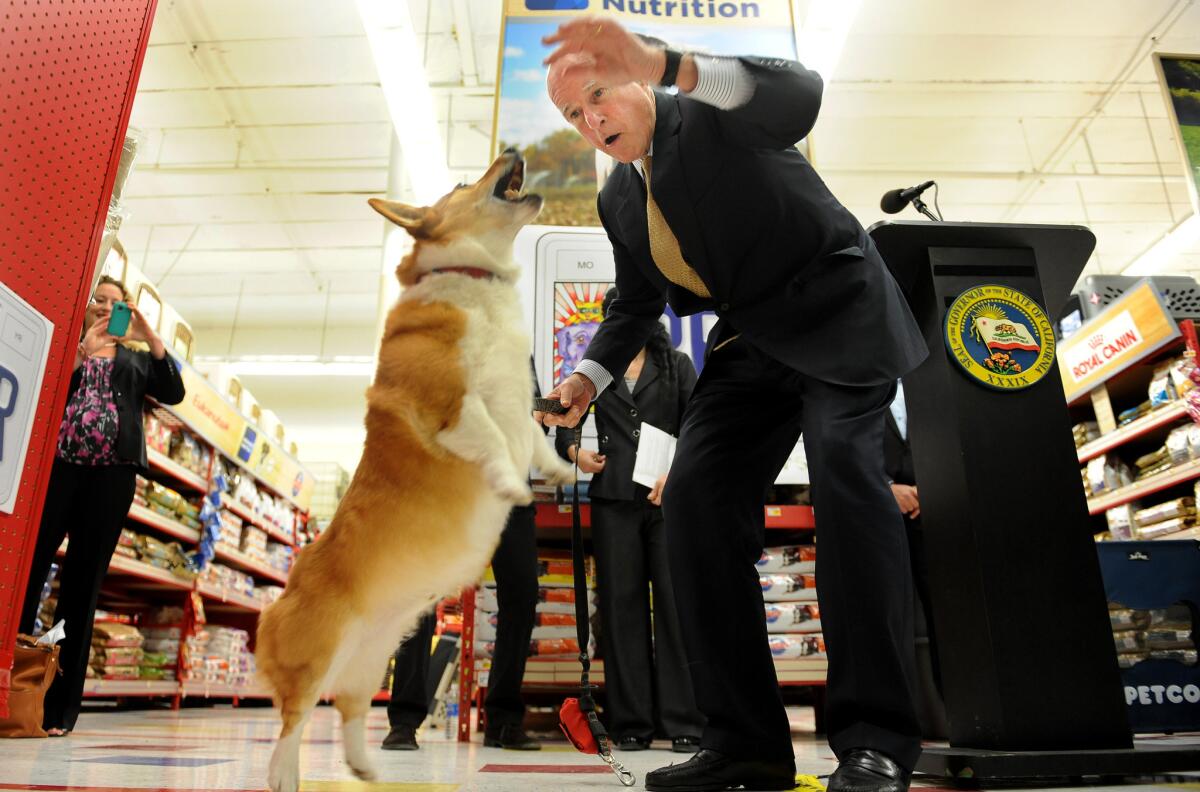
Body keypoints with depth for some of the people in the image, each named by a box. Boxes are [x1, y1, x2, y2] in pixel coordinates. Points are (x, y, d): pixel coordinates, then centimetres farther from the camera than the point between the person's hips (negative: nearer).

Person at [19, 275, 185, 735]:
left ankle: (60, 707, 3)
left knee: (83, 584, 0)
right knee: (28, 569, -7)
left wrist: (152, 339, -5)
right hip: (57, 463, 0)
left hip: (112, 474, 0)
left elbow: (173, 394, 3)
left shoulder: (136, 360, 20)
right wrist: (79, 356, -8)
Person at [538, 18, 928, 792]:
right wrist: (590, 376, 0)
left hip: (837, 312, -5)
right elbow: (636, 304, 18)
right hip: (751, 342, 6)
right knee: (694, 492, -12)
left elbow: (799, 94, -30)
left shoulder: (711, 113, -7)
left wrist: (663, 62, -45)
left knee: (844, 461, -28)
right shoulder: (619, 198, 11)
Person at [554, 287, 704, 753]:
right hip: (614, 500, 2)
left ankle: (685, 722, 0)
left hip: (668, 496, -1)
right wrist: (574, 451, -1)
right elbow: (566, 422, 20)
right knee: (621, 606, 1)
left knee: (675, 603, -6)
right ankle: (631, 723, 7)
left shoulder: (677, 365, 13)